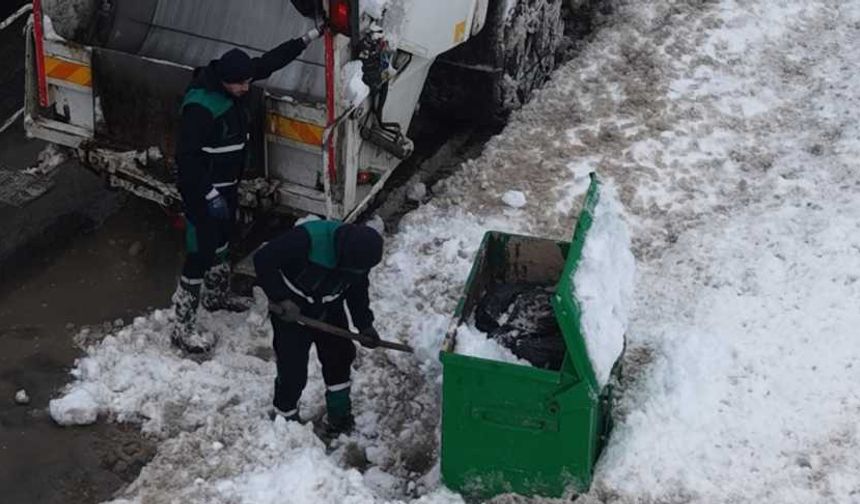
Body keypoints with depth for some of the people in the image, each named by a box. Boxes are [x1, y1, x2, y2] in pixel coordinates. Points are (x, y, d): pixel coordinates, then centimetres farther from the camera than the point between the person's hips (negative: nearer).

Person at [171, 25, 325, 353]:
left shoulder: (232, 84, -4)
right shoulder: (200, 106, -30)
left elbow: (269, 62, 9)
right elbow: (186, 156, -28)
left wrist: (309, 38, 9)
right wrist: (209, 195, -29)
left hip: (228, 184, 9)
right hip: (202, 190, -9)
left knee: (222, 241, 26)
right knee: (201, 253, -6)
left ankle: (216, 295, 48)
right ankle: (182, 329, 1)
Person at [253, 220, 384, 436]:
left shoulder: (358, 255, -18)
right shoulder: (307, 239, -38)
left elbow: (358, 290, 0)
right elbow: (263, 260, -32)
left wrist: (365, 325, -12)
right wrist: (282, 299, -32)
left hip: (330, 311, 5)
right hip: (291, 311, -5)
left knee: (339, 360, 12)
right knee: (293, 372, -1)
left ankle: (339, 416, 32)